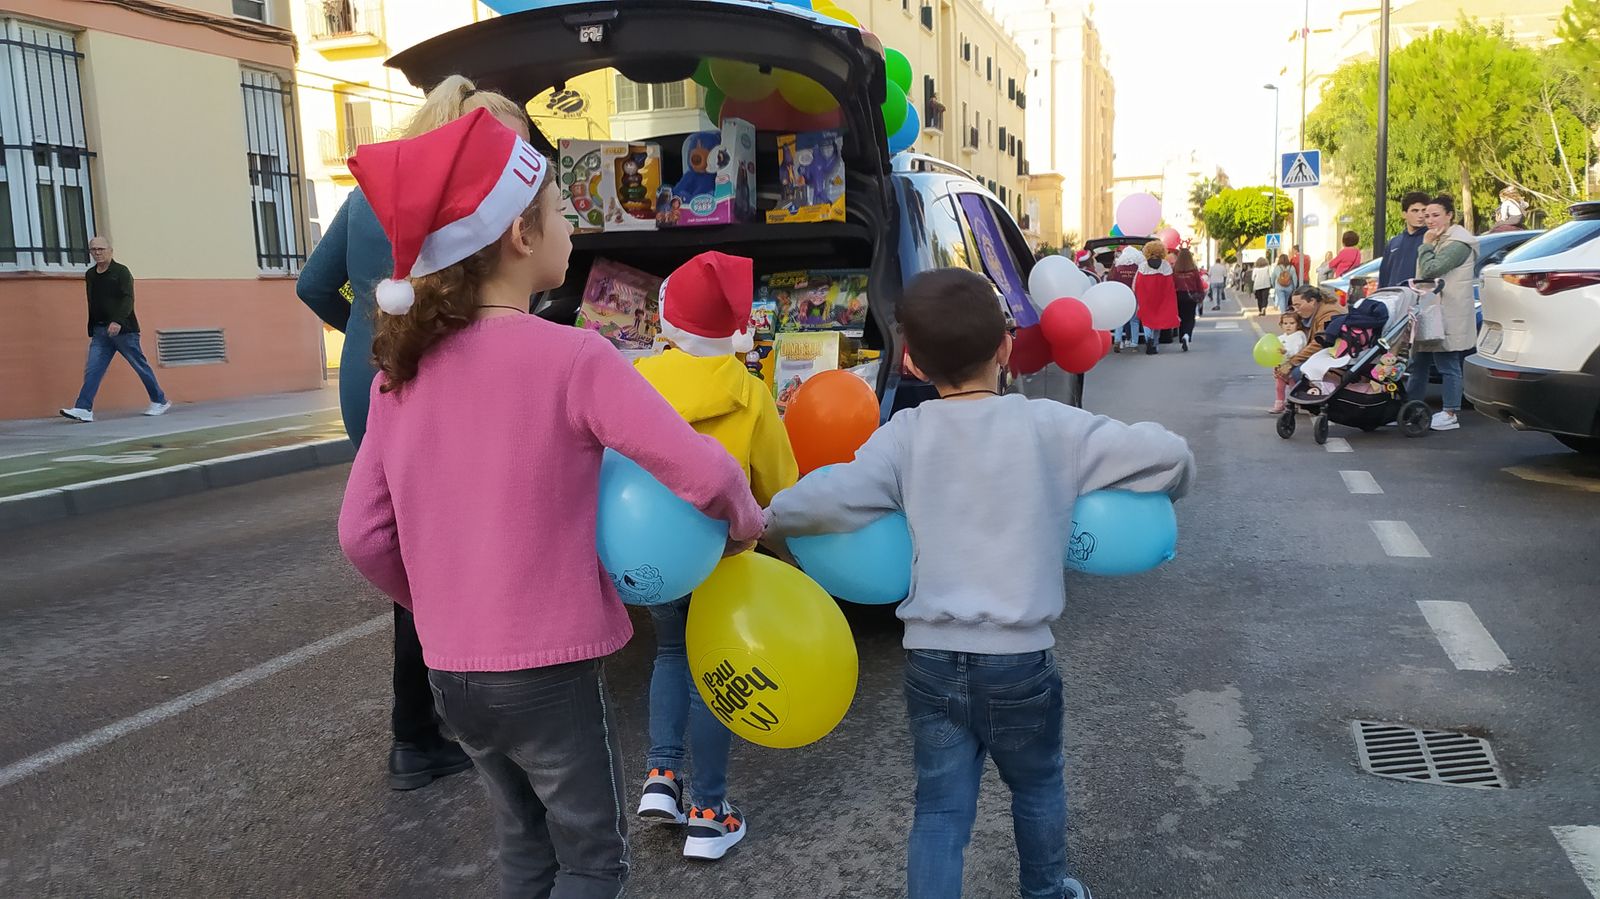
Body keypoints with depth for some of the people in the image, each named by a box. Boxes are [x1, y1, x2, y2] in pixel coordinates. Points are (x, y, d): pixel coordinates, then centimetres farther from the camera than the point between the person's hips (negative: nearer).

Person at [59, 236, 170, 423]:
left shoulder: (121, 271, -6)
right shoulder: (89, 275, 13)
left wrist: (118, 321, -32)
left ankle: (160, 402, 18)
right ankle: (84, 410, -10)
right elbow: (92, 305, 18)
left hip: (123, 329, -5)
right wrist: (91, 331, 18)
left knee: (140, 366, 4)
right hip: (100, 331, 5)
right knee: (92, 370, -5)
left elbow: (128, 299, -18)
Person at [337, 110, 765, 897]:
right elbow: (703, 473, -21)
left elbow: (362, 534, 3)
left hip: (450, 672, 6)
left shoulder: (403, 370, 1)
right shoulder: (572, 357, -17)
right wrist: (744, 526, 0)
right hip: (548, 670, -6)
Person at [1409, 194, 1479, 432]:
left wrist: (1426, 245, -12)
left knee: (1448, 366, -6)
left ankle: (1451, 414, -1)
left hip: (1448, 317, -10)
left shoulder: (1458, 243, -14)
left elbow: (1430, 270, -22)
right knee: (1418, 363, 13)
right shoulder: (1439, 240, 18)